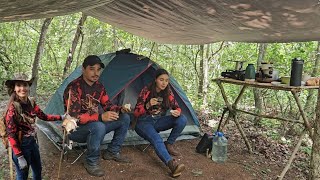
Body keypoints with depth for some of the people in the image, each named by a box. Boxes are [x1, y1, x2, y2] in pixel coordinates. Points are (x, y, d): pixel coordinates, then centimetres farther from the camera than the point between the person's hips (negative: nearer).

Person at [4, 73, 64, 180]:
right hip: (21, 145, -7)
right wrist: (19, 157, -22)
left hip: (33, 142, 7)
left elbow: (44, 116, 9)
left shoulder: (31, 103, -3)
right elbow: (11, 134, -21)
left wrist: (61, 117, 0)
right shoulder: (13, 107, -23)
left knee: (38, 170, 24)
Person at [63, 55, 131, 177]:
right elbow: (73, 117, -28)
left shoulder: (99, 87, 2)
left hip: (94, 126, 8)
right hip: (75, 129, -7)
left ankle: (112, 152, 9)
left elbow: (107, 105, 9)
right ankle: (91, 162, -15)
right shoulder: (73, 88, -23)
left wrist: (120, 109, -14)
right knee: (98, 126, -39)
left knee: (125, 118, -3)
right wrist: (100, 117, -37)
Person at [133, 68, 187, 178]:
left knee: (182, 119, -17)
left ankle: (169, 144, -4)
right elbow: (136, 113, -16)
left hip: (158, 121, 5)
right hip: (144, 122, -5)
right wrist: (148, 105, -35)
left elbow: (176, 107, 2)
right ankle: (172, 164, -54)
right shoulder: (146, 91, -15)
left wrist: (177, 112, -24)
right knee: (156, 139, -37)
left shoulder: (168, 92, -2)